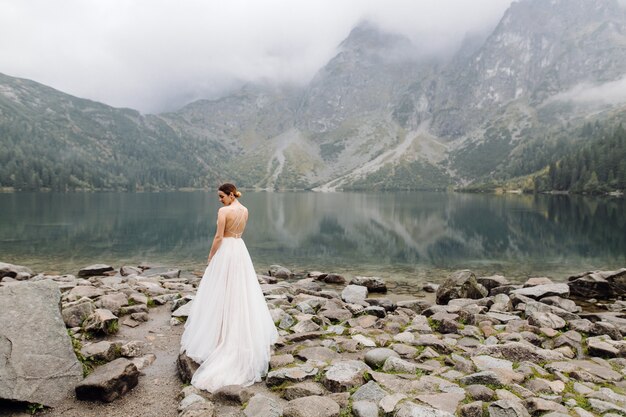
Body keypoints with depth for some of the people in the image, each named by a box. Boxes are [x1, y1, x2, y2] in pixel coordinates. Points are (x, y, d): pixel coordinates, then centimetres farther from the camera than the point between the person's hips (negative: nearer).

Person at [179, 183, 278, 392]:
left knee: (222, 293, 3)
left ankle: (221, 334, 11)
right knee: (243, 292, 15)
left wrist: (210, 256, -5)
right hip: (241, 250, 7)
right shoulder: (245, 210, 7)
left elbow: (219, 237, -14)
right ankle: (247, 333, 25)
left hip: (226, 251, -7)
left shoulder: (223, 211, -15)